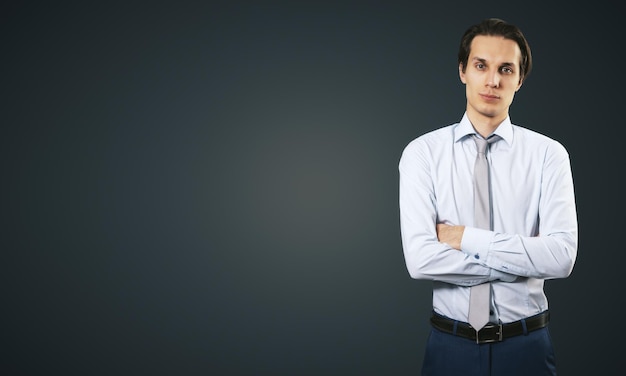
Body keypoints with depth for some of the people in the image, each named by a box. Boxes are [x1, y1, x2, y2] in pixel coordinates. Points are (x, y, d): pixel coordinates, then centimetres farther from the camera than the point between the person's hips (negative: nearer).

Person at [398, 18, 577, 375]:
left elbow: (562, 256, -15)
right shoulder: (423, 152, -6)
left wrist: (466, 237, -16)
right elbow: (421, 259, -17)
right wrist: (524, 262, -14)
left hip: (527, 344, 1)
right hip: (451, 345, 0)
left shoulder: (549, 154, -4)